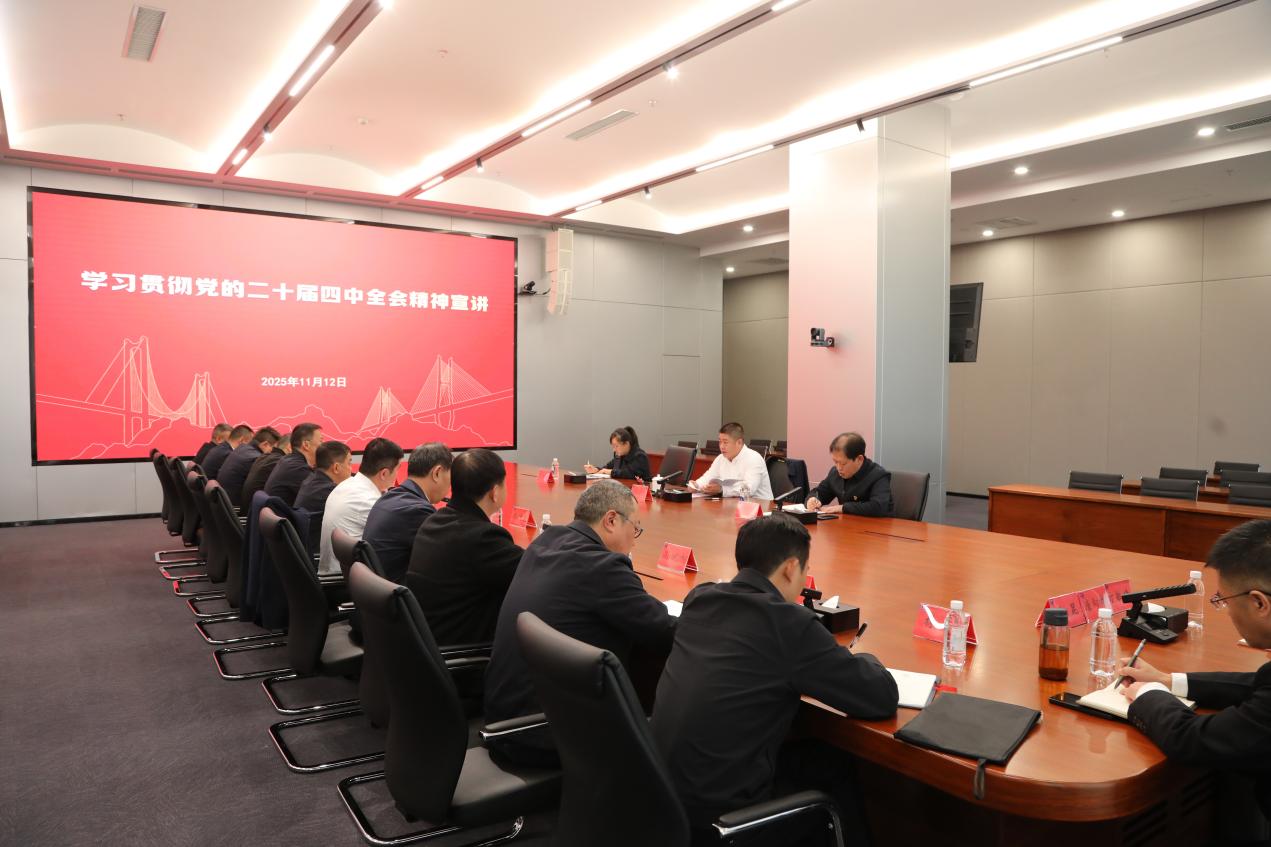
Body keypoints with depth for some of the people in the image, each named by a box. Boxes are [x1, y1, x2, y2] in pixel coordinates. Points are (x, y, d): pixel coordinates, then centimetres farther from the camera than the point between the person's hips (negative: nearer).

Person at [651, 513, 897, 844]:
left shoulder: (699, 598, 1)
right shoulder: (790, 622, -19)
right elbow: (883, 698, -10)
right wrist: (861, 659, 10)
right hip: (716, 809, -6)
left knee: (806, 755, 27)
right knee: (836, 771, 19)